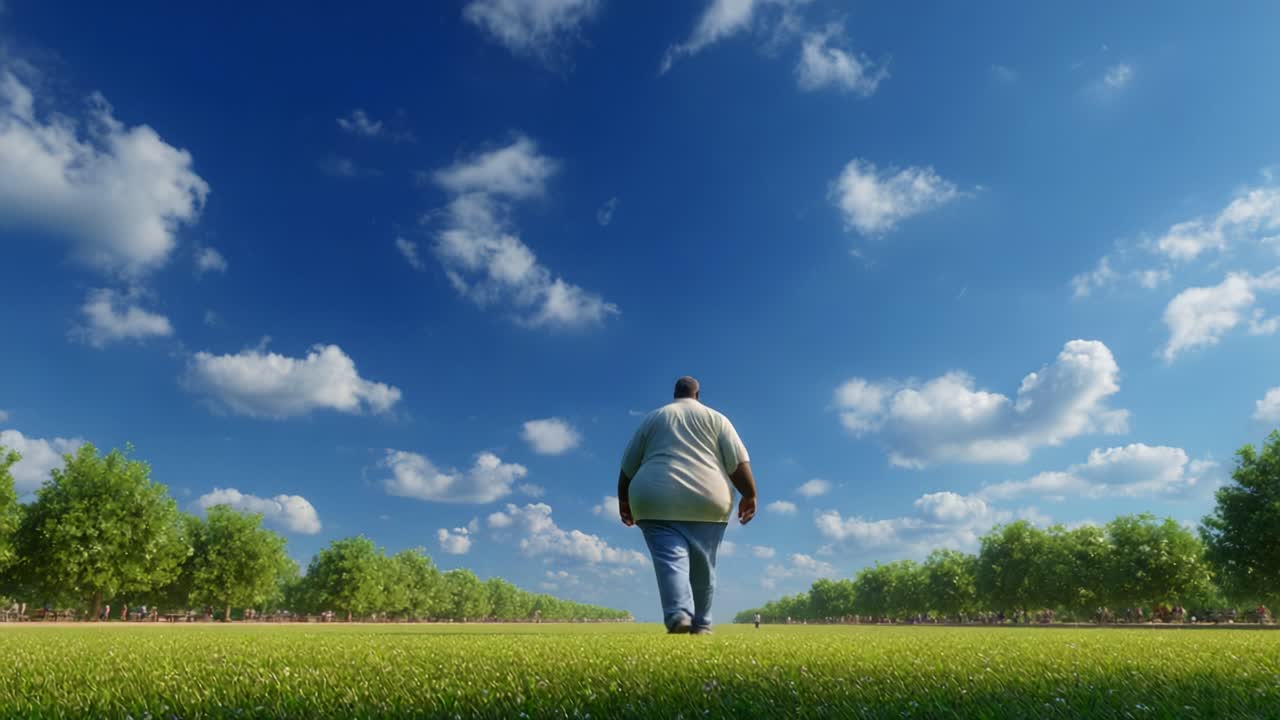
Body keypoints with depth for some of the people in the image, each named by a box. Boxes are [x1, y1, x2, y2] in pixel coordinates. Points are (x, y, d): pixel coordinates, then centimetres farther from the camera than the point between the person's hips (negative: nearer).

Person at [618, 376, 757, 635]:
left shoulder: (652, 418, 17)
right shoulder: (715, 418, 14)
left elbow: (628, 466, 16)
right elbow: (739, 462, 4)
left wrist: (624, 500, 24)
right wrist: (749, 495, 8)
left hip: (658, 500, 0)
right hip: (706, 501, 1)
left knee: (670, 561, -8)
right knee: (702, 566, 13)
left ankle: (679, 615, -27)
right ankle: (701, 624, 17)